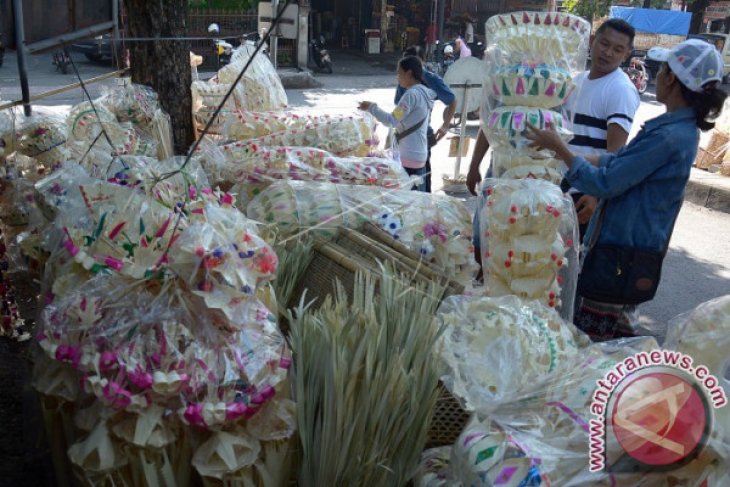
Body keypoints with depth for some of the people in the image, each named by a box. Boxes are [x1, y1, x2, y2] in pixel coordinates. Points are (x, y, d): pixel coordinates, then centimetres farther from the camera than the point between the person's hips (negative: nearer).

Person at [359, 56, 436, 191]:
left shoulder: (412, 94, -16)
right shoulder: (424, 92, 12)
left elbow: (392, 121, -18)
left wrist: (372, 107, -9)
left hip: (409, 156, -10)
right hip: (419, 153, 10)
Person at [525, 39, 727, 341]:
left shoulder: (668, 137, -24)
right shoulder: (681, 128, 8)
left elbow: (604, 183, -21)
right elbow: (624, 162, 17)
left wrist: (559, 147, -13)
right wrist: (571, 154, 12)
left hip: (624, 246, -10)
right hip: (630, 240, 10)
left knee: (592, 333, 0)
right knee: (616, 331, 21)